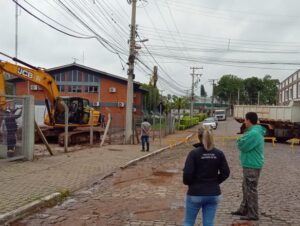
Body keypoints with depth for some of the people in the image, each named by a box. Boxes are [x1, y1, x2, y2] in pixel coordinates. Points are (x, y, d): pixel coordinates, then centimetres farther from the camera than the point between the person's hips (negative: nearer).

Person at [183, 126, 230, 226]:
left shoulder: (194, 153, -13)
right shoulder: (219, 153, -1)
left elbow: (187, 173, -18)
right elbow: (225, 172, 0)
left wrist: (188, 183, 2)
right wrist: (215, 182, 12)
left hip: (195, 193, -3)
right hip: (213, 194, 3)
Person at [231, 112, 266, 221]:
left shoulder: (254, 133, -22)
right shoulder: (254, 131, 12)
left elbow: (242, 146, -21)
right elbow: (246, 145, 18)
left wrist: (240, 141, -3)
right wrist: (242, 142, 0)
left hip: (252, 166, -10)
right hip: (250, 164, 10)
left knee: (251, 190, -2)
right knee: (246, 188, 18)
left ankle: (253, 214, 7)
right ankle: (244, 209, 29)